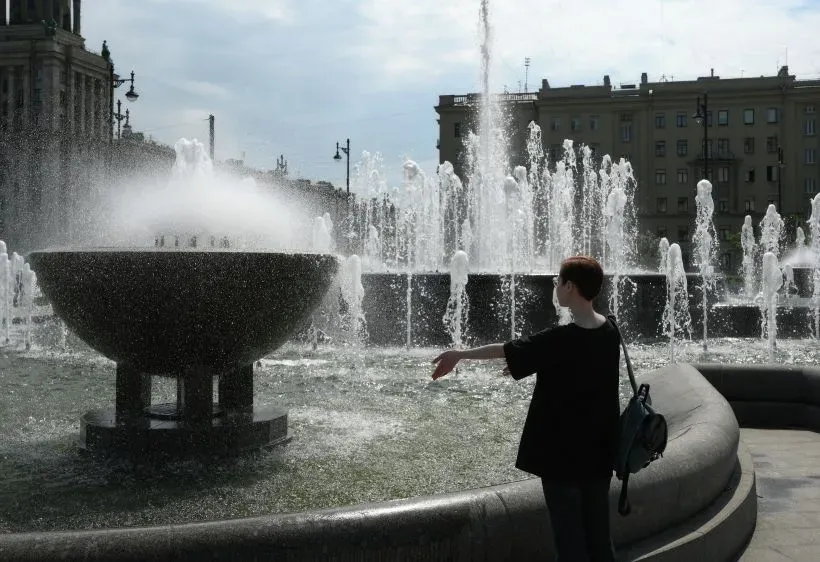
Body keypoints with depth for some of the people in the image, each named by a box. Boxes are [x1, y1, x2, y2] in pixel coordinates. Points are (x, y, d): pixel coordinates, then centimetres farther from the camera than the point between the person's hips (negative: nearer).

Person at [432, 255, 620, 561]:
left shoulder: (562, 339, -20)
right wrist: (527, 364, 28)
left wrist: (460, 354, 3)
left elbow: (507, 349, -10)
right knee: (598, 536, 13)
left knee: (570, 537, 3)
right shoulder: (609, 332, 2)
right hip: (598, 451, 7)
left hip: (563, 453, -7)